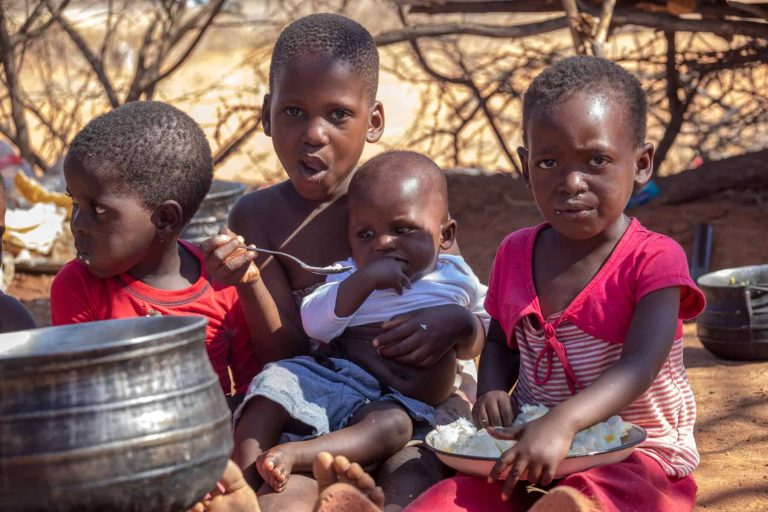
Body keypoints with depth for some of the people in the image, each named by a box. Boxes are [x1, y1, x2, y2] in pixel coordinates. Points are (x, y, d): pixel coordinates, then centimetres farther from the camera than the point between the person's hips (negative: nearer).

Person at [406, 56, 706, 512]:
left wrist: (562, 423, -41)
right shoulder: (516, 254, 7)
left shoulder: (653, 260, -11)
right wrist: (493, 391, -1)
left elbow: (639, 367, -24)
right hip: (527, 446, 5)